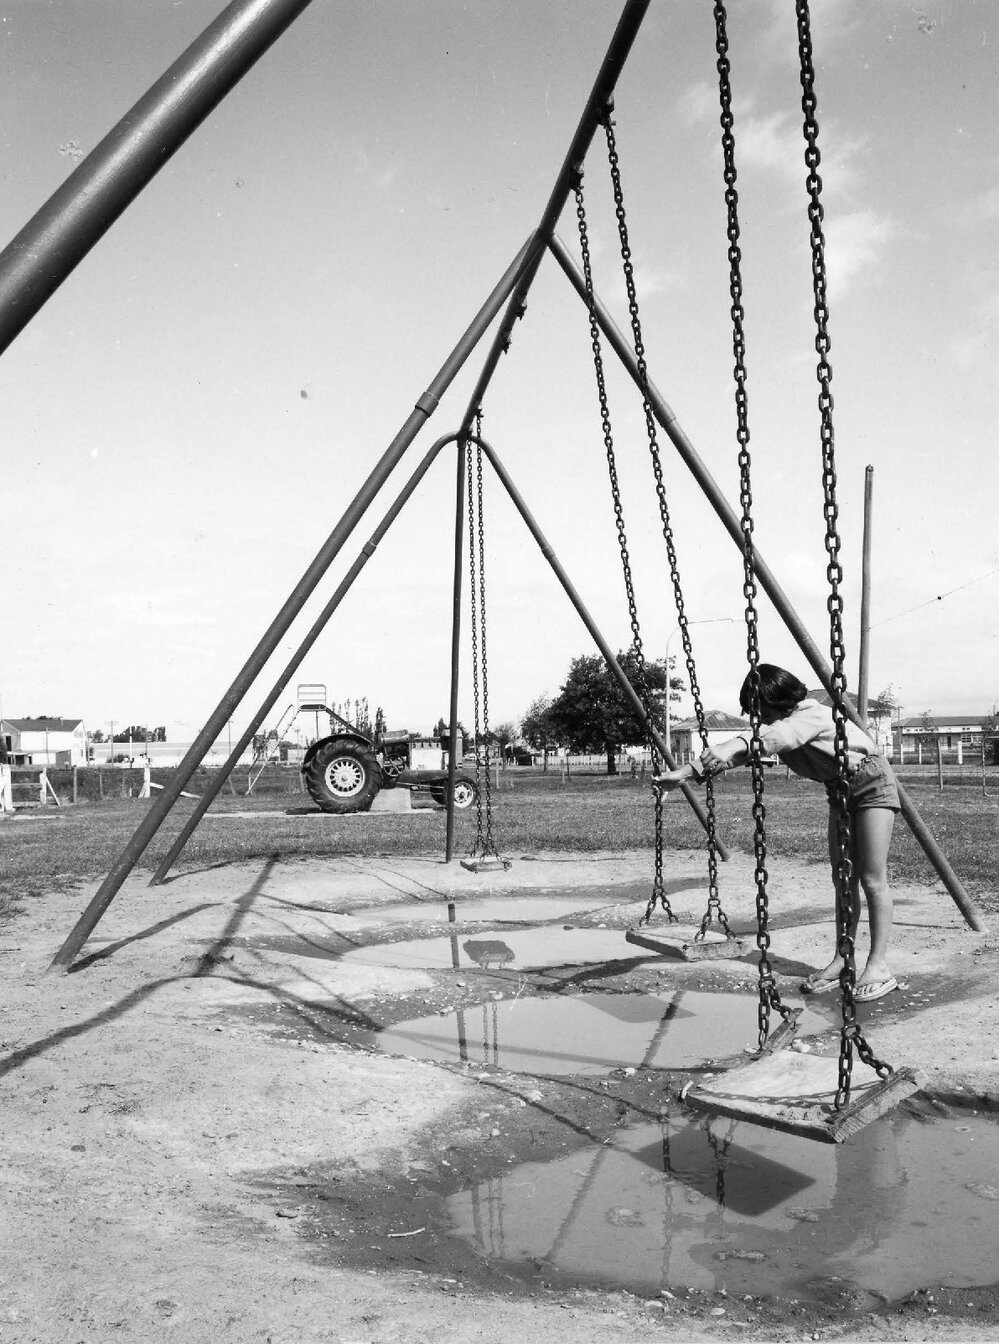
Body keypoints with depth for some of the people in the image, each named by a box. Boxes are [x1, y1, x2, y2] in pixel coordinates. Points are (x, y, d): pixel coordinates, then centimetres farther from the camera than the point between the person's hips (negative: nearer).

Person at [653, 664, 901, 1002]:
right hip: (839, 791, 8)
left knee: (872, 879, -10)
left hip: (872, 783, -8)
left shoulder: (813, 716, -30)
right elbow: (744, 748, -13)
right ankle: (843, 960, 10)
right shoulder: (775, 726, -7)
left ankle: (879, 966, -6)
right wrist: (687, 772, -26)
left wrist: (731, 748, -67)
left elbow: (776, 736, -49)